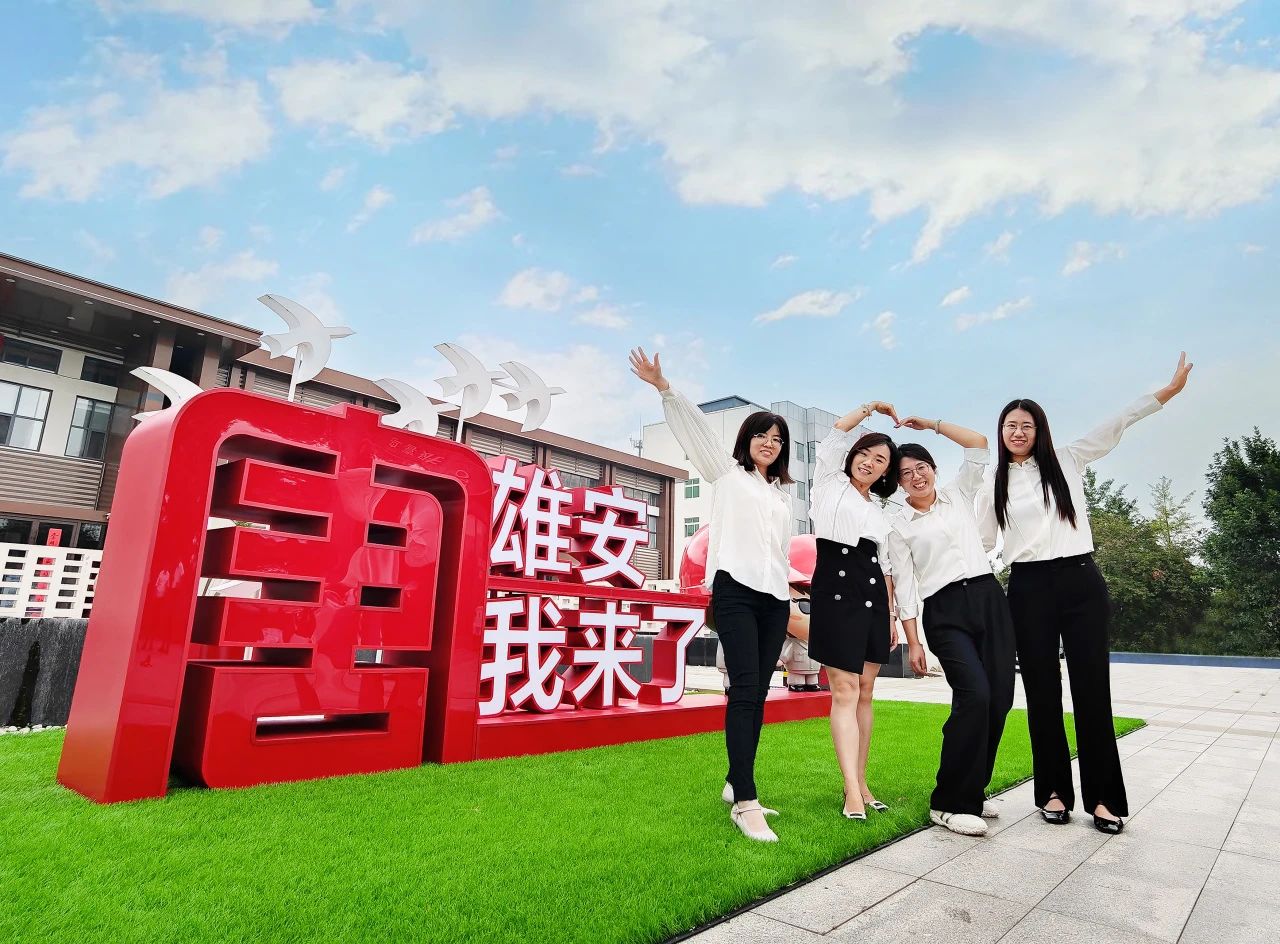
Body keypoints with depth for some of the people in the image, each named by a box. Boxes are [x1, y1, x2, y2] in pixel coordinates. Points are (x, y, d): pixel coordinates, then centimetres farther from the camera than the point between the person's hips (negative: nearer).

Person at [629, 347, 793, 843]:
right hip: (735, 589, -6)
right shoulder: (726, 472, 12)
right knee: (744, 690, -15)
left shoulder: (783, 496, 24)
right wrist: (664, 388, -8)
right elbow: (694, 426, 2)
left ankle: (736, 785, 14)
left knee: (758, 694, 4)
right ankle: (746, 803, -15)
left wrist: (791, 602, 18)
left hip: (775, 597, 6)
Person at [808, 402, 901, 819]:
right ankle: (852, 792, -9)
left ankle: (860, 783, 13)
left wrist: (891, 616, 14)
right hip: (835, 592, -6)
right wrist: (871, 407, 11)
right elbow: (836, 433, -2)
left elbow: (885, 567, 19)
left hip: (873, 598, 6)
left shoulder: (880, 512, 20)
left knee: (865, 693, 6)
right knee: (845, 692, -9)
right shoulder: (831, 483, 7)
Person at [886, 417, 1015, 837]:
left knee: (999, 698, -1)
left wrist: (930, 423, 10)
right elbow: (904, 585, 2)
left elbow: (978, 444, 9)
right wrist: (912, 641, -3)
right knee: (975, 694, -20)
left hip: (988, 597, 4)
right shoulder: (898, 526, 6)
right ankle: (950, 803, -9)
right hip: (944, 612, -4)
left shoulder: (959, 494, 15)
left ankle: (972, 790, 17)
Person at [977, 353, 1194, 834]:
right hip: (1029, 589, 0)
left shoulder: (1067, 461, 8)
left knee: (1092, 688, 1)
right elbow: (981, 541, 12)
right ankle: (1054, 791, 14)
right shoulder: (994, 486, 9)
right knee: (1042, 691, 4)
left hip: (1081, 582, 0)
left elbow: (1113, 428, 0)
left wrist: (1167, 391, -9)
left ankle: (1103, 796, 10)